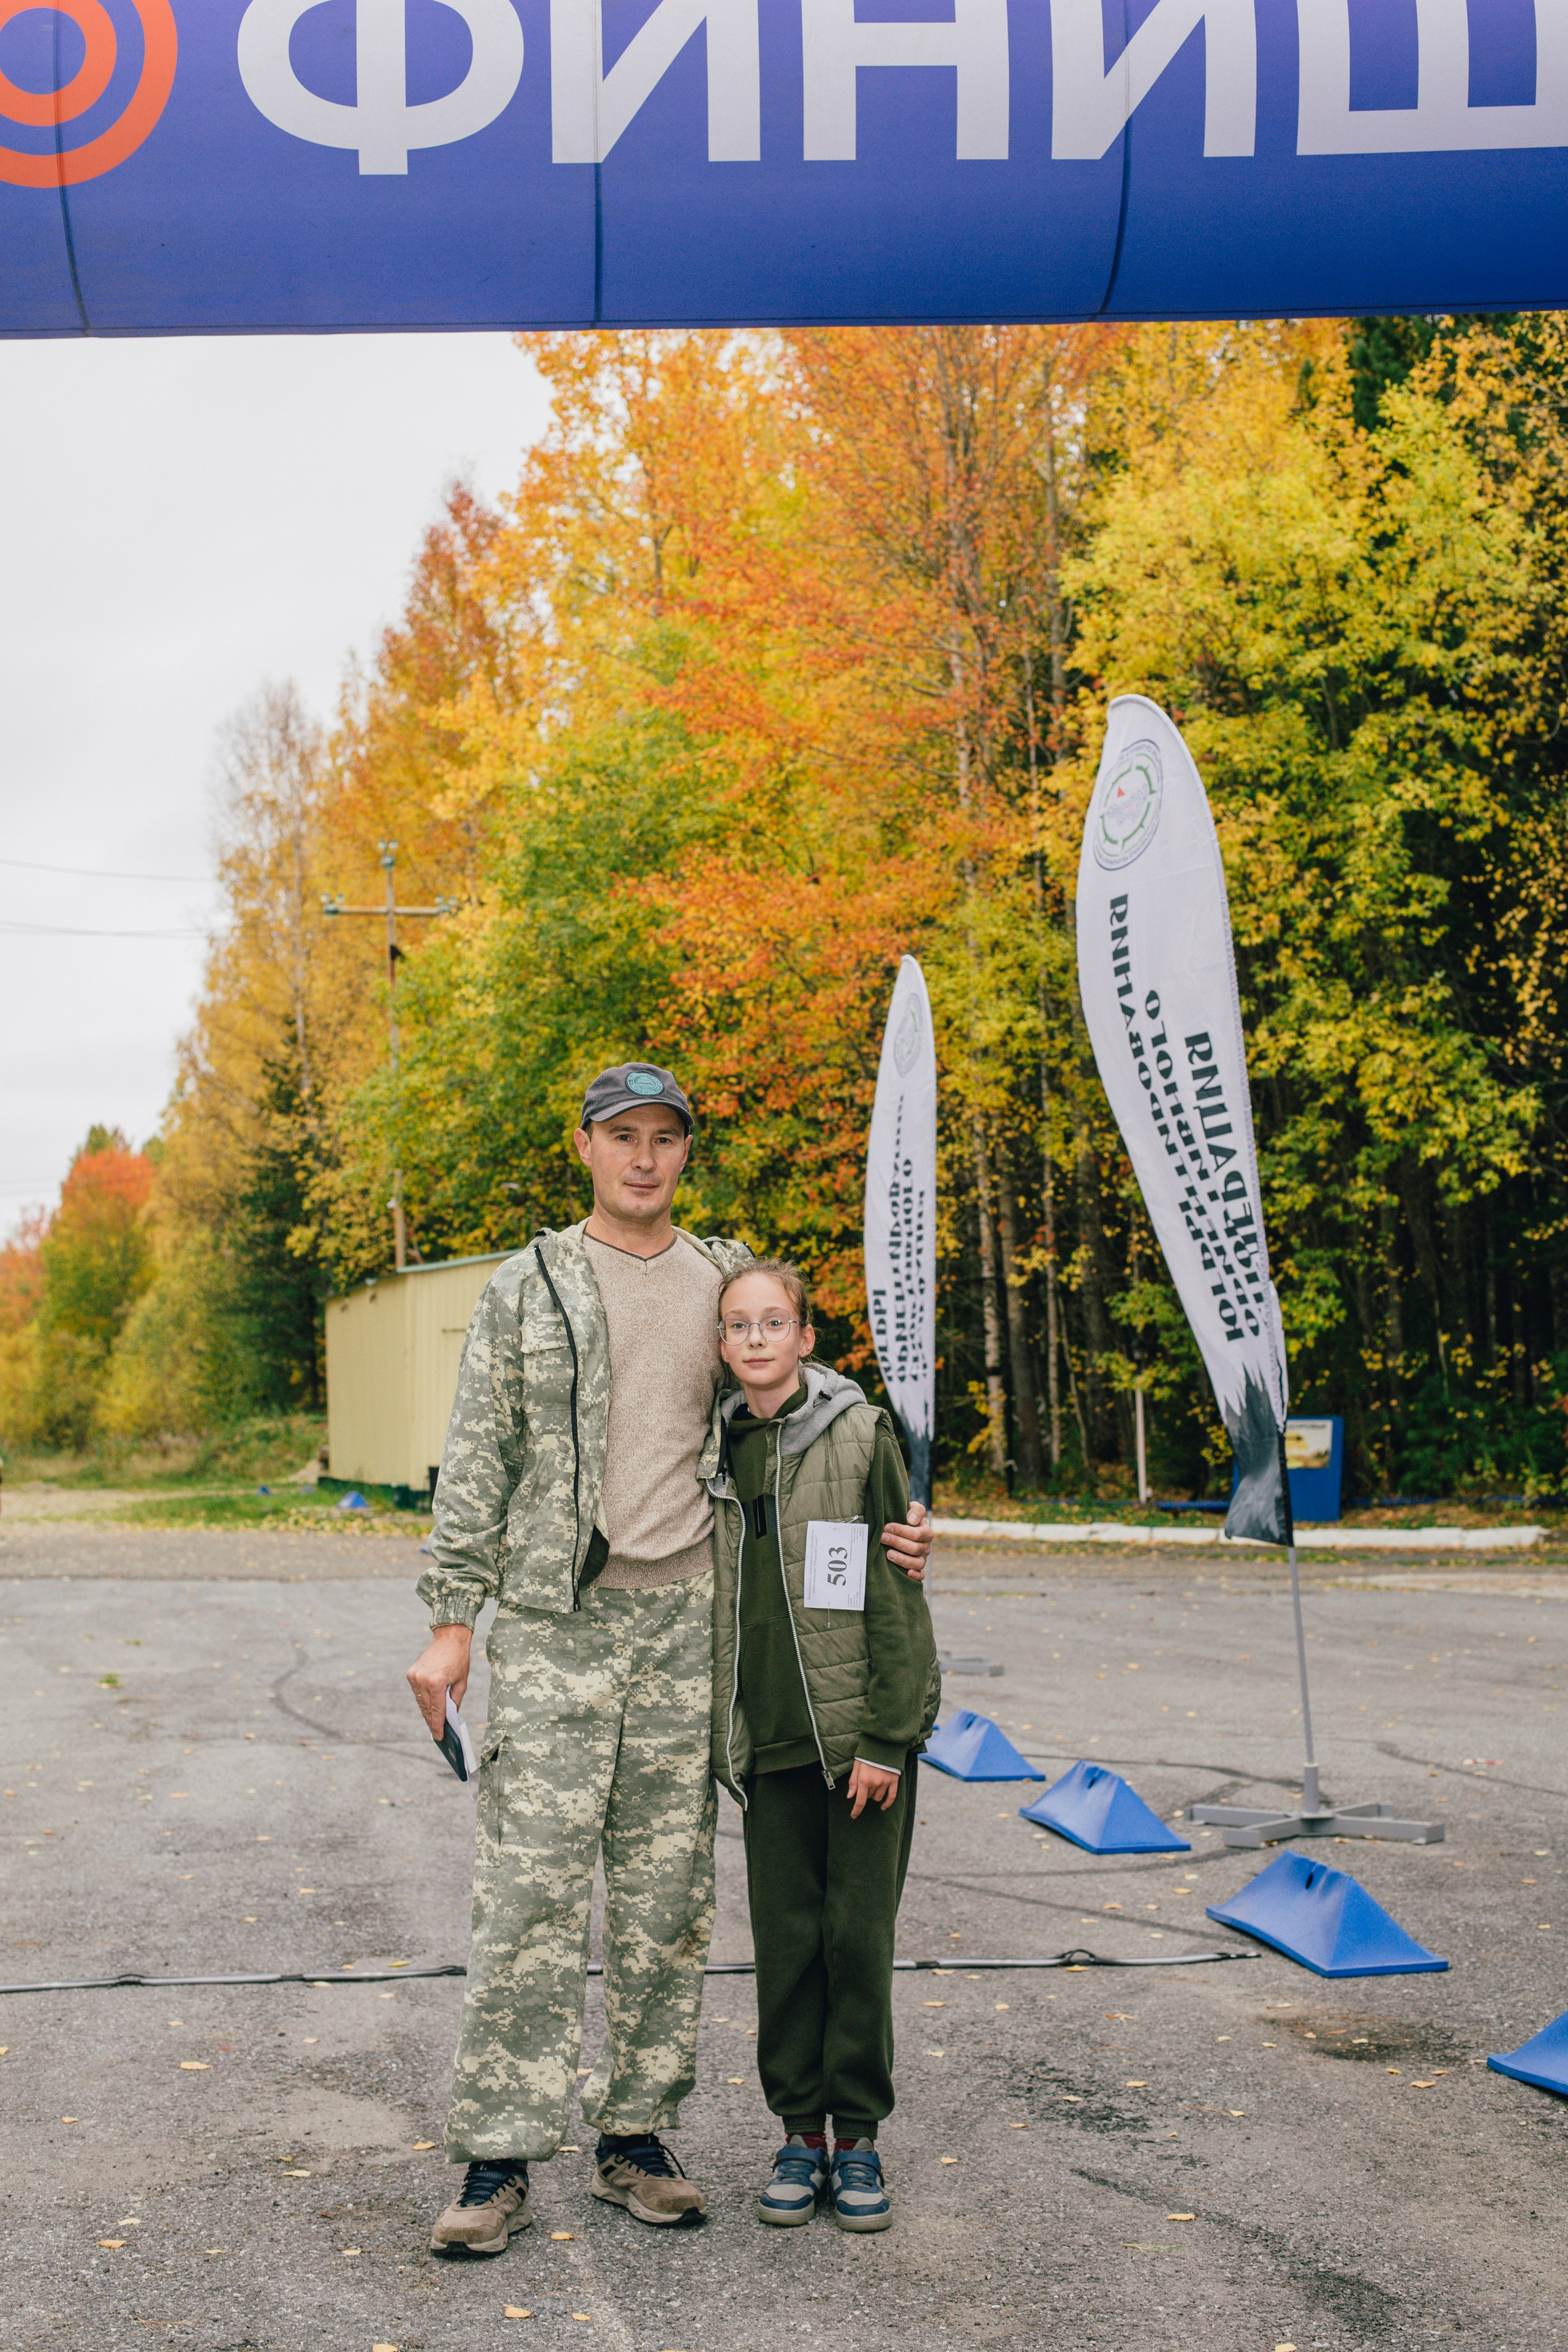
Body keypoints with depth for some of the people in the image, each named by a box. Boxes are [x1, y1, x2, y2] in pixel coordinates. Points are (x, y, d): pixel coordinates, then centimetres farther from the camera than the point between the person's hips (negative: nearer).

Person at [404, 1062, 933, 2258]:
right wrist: (451, 1618, -4)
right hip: (554, 1619, -3)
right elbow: (476, 1461, 2)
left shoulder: (728, 1281, 11)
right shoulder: (530, 1287, 3)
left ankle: (638, 2134, 18)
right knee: (532, 1888, -6)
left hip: (685, 1618, 3)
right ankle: (498, 2158, 2)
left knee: (667, 1891, 7)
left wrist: (886, 1532, 1)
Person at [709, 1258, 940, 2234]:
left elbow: (895, 1592, -8)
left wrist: (886, 1738, -12)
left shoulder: (862, 1436, -7)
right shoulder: (718, 1450, 7)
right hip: (768, 1737, 4)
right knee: (785, 1937, 6)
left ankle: (859, 2136, 15)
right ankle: (802, 2131, 19)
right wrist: (714, 1732, 12)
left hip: (863, 1731, -4)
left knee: (860, 1934, 2)